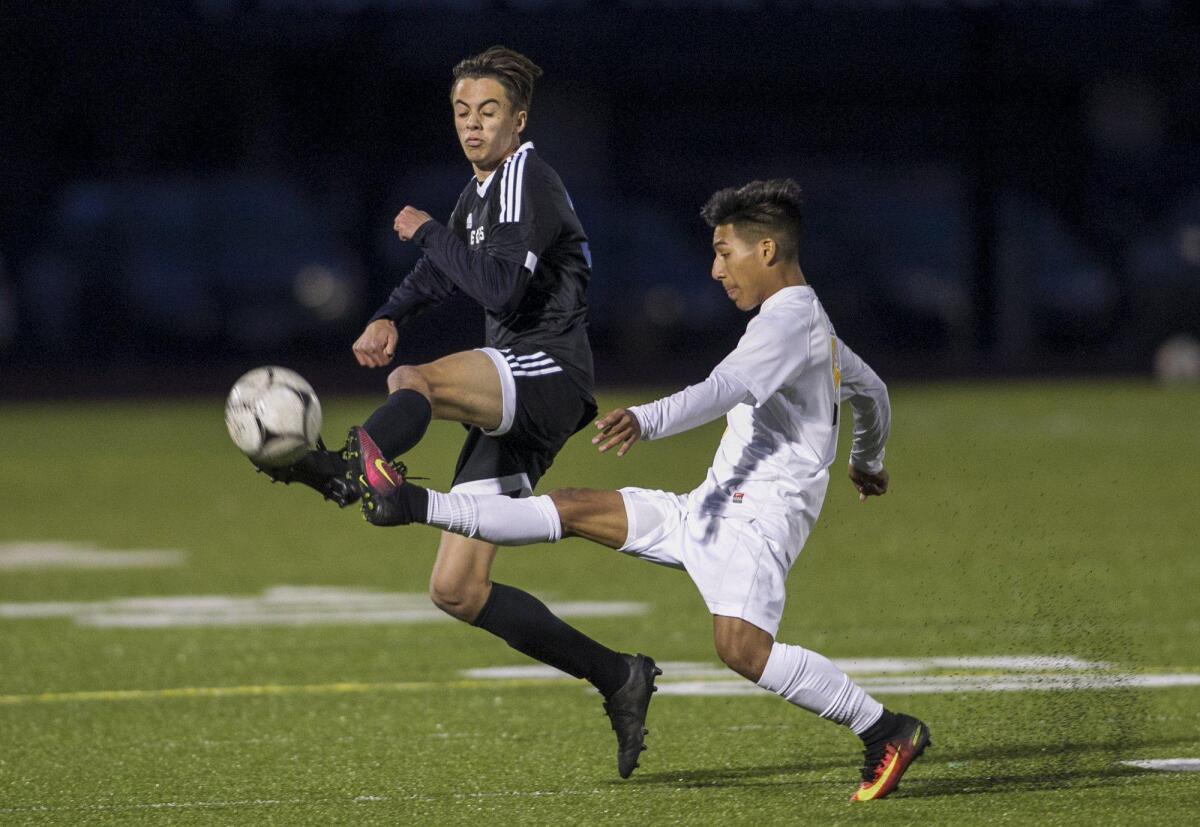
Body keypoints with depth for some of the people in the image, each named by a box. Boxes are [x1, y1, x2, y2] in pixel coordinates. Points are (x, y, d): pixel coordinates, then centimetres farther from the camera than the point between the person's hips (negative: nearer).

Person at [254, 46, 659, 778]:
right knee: (456, 592, 4)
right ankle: (618, 679, 10)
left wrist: (427, 232, -8)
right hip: (512, 408, 9)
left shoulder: (528, 181, -6)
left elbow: (500, 285, -19)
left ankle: (351, 470, -70)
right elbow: (441, 274, 34)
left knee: (412, 383, -37)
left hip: (548, 374, -9)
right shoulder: (479, 193, 22)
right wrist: (389, 317, 13)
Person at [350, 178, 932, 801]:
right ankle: (413, 506, 6)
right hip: (710, 510, 10)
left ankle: (888, 733, -20)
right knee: (573, 509, 6)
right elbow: (871, 392, 39)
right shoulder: (817, 327, 21)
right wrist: (867, 459, 59)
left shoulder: (788, 321, -11)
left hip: (757, 515, -10)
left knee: (740, 645, -30)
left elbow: (725, 388, -29)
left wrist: (648, 421, -43)